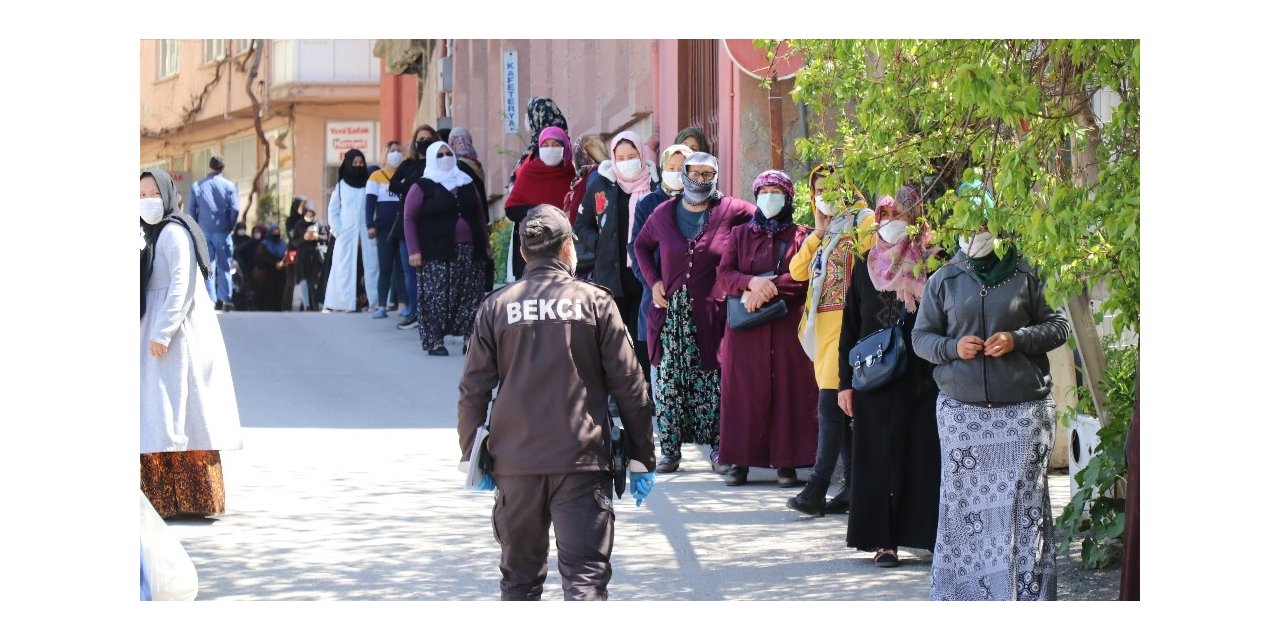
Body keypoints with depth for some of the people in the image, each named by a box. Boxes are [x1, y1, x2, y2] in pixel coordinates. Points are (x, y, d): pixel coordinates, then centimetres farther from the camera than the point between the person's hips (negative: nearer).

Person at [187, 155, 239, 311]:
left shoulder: (197, 186, 4)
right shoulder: (229, 186, -1)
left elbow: (191, 210, 1)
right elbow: (235, 209, -7)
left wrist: (198, 227, 11)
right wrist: (230, 226, 8)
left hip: (204, 232, 1)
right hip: (223, 232, -1)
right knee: (224, 267, 7)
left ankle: (210, 300, -5)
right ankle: (225, 300, 4)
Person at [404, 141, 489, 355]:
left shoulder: (467, 183, 15)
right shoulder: (422, 187, 0)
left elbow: (479, 214, 21)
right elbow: (409, 219, -2)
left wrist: (485, 244, 17)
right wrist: (414, 250, -10)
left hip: (470, 251, 5)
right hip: (436, 254, -5)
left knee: (471, 297, 2)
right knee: (436, 297, -7)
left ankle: (470, 338, 7)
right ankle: (434, 341, -3)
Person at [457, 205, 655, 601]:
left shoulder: (496, 307, 4)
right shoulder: (595, 302, 0)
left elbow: (473, 391, 4)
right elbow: (629, 386, 1)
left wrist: (472, 456, 14)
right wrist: (641, 457, 8)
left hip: (515, 463, 2)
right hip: (582, 461, -2)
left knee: (520, 576, 16)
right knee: (586, 575, -7)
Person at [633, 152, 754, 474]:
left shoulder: (730, 210, -2)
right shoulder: (664, 212, 7)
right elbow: (641, 245, 22)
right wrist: (653, 281, 8)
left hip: (710, 313, -2)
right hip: (671, 312, 2)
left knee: (713, 385, -1)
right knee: (669, 384, 2)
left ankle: (719, 449, 6)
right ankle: (670, 450, 9)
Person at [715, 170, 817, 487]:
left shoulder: (801, 236, 8)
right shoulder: (740, 234, 14)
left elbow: (805, 276, -6)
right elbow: (723, 273, 2)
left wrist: (768, 288, -17)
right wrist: (752, 282, -18)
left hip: (788, 327, -1)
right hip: (746, 328, 1)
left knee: (788, 390, -4)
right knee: (743, 390, -2)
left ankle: (786, 462, -1)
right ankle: (740, 461, 2)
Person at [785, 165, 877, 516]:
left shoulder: (863, 222, -2)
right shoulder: (824, 233, 21)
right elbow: (797, 270, 12)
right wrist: (818, 232, 6)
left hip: (847, 322, -8)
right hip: (822, 324, 8)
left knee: (831, 404, -14)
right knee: (840, 408, 8)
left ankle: (816, 491, -18)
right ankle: (853, 487, 11)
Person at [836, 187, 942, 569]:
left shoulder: (931, 268, 0)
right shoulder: (865, 268, 8)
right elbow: (850, 329, 10)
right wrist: (846, 382, 5)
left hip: (921, 379, -2)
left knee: (924, 454, -1)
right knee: (880, 457, 2)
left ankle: (930, 533, 6)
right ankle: (884, 540, 6)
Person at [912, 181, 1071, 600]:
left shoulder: (1024, 275, 4)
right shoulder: (943, 281, 9)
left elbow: (1058, 326, 5)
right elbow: (921, 337, 11)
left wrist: (1018, 339, -12)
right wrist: (952, 347, -9)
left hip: (1022, 407, -1)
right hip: (961, 408, 2)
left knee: (1023, 499, -3)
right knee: (964, 500, 2)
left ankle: (1027, 591, 2)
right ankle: (960, 589, 10)